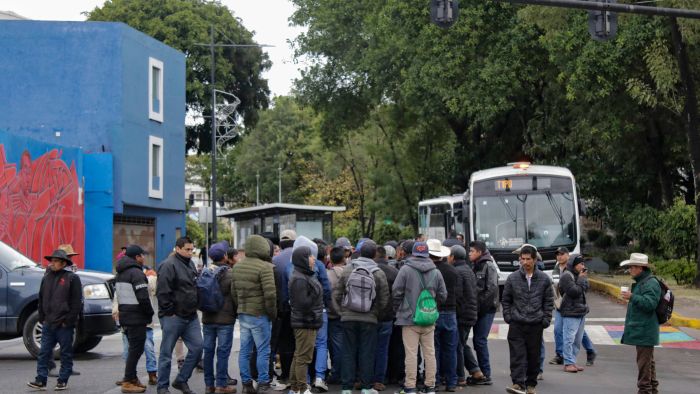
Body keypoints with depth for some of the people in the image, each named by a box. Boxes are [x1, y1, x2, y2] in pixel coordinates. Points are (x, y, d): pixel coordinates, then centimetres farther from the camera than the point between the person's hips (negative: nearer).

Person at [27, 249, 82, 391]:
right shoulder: (46, 278, 12)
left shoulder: (72, 278, -5)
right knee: (44, 353, 1)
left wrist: (68, 321, -12)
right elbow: (41, 299, 18)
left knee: (66, 354, 4)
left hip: (64, 325, -5)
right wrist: (42, 318, 9)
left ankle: (63, 381, 10)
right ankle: (41, 380, 3)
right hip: (48, 324, 5)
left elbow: (76, 302, -8)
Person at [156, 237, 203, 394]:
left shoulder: (190, 264, 14)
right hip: (173, 317, -8)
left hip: (190, 316, 8)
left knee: (197, 348, 4)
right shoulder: (169, 265, -13)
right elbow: (163, 292, -18)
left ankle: (181, 380, 16)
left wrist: (194, 308, 15)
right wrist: (169, 311, -16)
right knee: (166, 353, 1)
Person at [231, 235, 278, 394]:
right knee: (263, 351, 0)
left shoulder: (237, 267, 11)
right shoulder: (264, 267, -15)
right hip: (259, 315, -7)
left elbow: (233, 292, 15)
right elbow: (270, 294, -19)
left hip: (243, 314, 8)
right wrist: (272, 313, -7)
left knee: (245, 351, 10)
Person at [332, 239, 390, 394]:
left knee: (348, 353, 7)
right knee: (367, 353, 6)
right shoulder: (379, 273, -5)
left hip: (348, 318, 1)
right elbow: (384, 300, -4)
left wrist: (342, 311, 10)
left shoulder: (347, 269, -2)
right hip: (369, 320, -1)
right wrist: (375, 313, 9)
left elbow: (336, 293, 1)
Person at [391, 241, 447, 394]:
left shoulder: (405, 270, -8)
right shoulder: (436, 272, 3)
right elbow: (443, 295, 7)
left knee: (411, 353, -1)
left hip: (409, 318, -3)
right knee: (429, 353, 10)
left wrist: (398, 310, 9)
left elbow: (396, 292, -8)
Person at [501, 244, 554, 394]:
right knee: (517, 355, -10)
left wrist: (546, 319, 0)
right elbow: (505, 300, 10)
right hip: (517, 324, -1)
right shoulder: (512, 278, 3)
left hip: (536, 324, 1)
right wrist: (508, 316, 0)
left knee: (534, 356, 7)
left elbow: (549, 301, 8)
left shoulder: (544, 279, 4)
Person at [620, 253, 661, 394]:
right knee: (648, 361, 18)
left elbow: (650, 303, -26)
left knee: (644, 361, -9)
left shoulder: (650, 283, -16)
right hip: (640, 329, 11)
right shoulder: (640, 282, 18)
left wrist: (632, 297, -25)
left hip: (645, 331, -11)